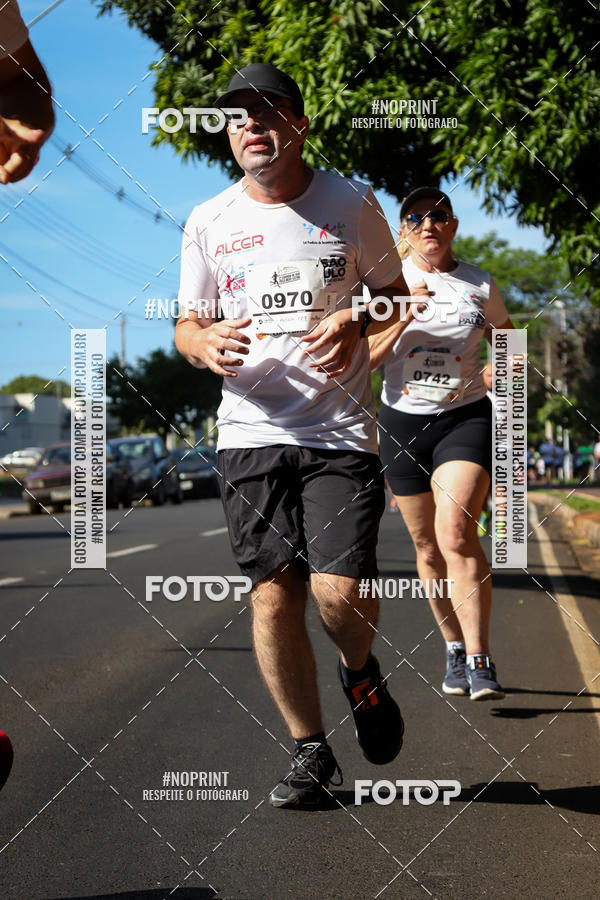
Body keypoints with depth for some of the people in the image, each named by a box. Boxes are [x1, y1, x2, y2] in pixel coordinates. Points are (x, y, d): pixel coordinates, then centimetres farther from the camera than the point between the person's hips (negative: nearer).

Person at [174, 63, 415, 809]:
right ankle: (309, 751, 15)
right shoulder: (208, 222, 8)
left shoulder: (352, 205, 3)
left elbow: (399, 300, 12)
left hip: (341, 431, -2)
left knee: (340, 591, -14)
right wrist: (207, 343, -10)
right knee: (273, 598, -1)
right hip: (250, 433, 2)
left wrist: (355, 324, -10)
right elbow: (186, 328, 15)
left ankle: (359, 672, 21)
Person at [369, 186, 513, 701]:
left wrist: (494, 377, -1)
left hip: (466, 418, -2)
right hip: (403, 423, 2)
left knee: (456, 531, -22)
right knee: (428, 546, 7)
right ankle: (454, 647, 28)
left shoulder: (481, 286, 3)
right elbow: (364, 360, -6)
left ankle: (480, 665, -24)